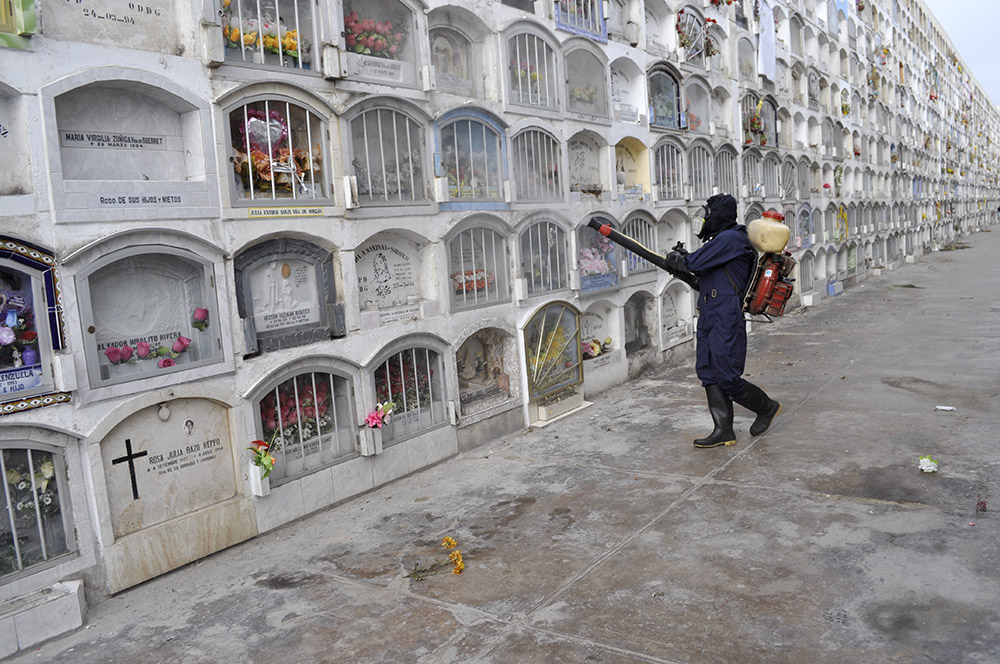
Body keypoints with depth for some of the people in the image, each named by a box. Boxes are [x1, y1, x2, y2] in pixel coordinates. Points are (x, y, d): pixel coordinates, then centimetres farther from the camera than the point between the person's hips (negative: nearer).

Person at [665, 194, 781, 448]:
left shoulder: (730, 238, -14)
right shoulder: (722, 239, 19)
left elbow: (696, 263, -17)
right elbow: (706, 269, 24)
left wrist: (676, 258, 2)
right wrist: (685, 256, 12)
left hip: (726, 319, -10)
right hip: (709, 316, 10)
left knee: (727, 378, -6)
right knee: (708, 373, 7)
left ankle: (766, 407, 19)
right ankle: (724, 431, 11)